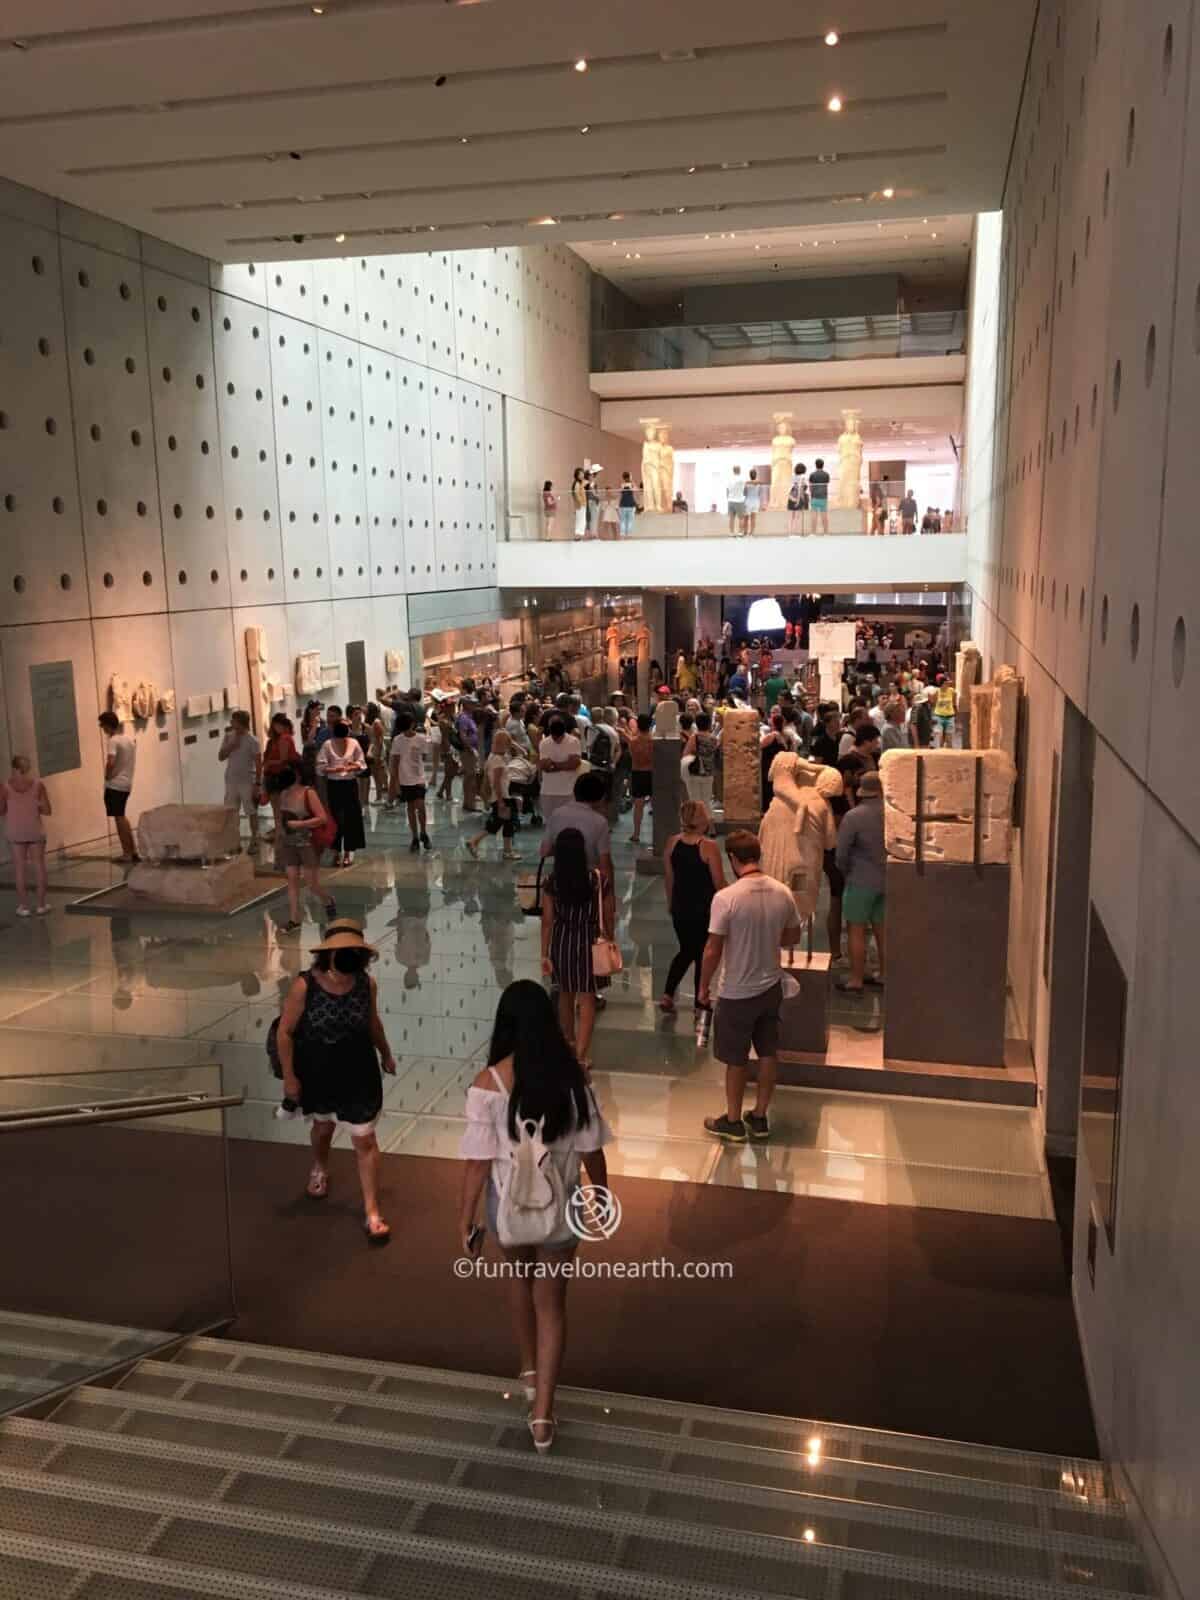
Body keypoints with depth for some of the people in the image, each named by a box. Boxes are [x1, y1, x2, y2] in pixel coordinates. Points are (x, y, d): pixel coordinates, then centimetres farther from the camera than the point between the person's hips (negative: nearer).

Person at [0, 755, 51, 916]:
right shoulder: (38, 784, -5)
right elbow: (47, 811, -4)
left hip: (16, 833, -1)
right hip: (36, 831, 1)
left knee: (20, 868, 5)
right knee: (39, 865, 10)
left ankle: (24, 906, 7)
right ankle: (41, 904, 13)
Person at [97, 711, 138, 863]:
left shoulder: (113, 741, -16)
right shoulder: (129, 738, 9)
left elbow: (111, 762, -27)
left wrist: (107, 776, -11)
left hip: (114, 785, -8)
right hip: (127, 783, 8)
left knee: (119, 818, 0)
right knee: (121, 817, 18)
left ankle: (127, 853, 2)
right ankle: (132, 851, 19)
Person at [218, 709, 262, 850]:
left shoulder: (252, 741, -12)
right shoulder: (228, 737, 2)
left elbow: (258, 764, -11)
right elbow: (220, 757, 1)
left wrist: (258, 784, -14)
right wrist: (231, 746, -16)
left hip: (247, 782, -5)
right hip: (231, 781, 5)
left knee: (251, 812, 5)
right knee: (231, 813, 10)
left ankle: (254, 840, 16)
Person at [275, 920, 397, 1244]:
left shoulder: (367, 984, -17)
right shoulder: (304, 986, -26)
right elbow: (285, 1032, -14)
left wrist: (386, 1055, 16)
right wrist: (289, 1076, -11)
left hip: (359, 1076, 0)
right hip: (317, 1075, 0)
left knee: (365, 1141, 5)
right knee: (323, 1126, 28)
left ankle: (372, 1213, 18)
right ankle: (319, 1169, 60)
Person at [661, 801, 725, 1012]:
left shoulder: (672, 843, -4)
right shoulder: (708, 846, -18)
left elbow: (668, 878, 5)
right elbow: (719, 883, -13)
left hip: (680, 907, 5)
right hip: (705, 908, -4)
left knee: (686, 950, 22)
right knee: (703, 955, 12)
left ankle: (668, 994, 12)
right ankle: (700, 1002, 22)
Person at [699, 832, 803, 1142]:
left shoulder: (726, 898, -22)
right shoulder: (782, 893, -6)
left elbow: (712, 951, -17)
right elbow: (793, 936, 9)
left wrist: (704, 987, -3)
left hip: (738, 992, -5)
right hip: (771, 986, 5)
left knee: (736, 1060, 11)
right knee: (768, 1053, 17)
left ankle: (733, 1121, 25)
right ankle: (760, 1118, 30)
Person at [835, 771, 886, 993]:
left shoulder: (853, 816, -15)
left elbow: (841, 852, -11)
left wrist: (846, 873, 7)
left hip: (862, 881, -5)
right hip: (888, 881, 5)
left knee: (856, 929, 3)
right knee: (882, 928, 16)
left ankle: (856, 980, 7)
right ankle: (884, 975, 25)